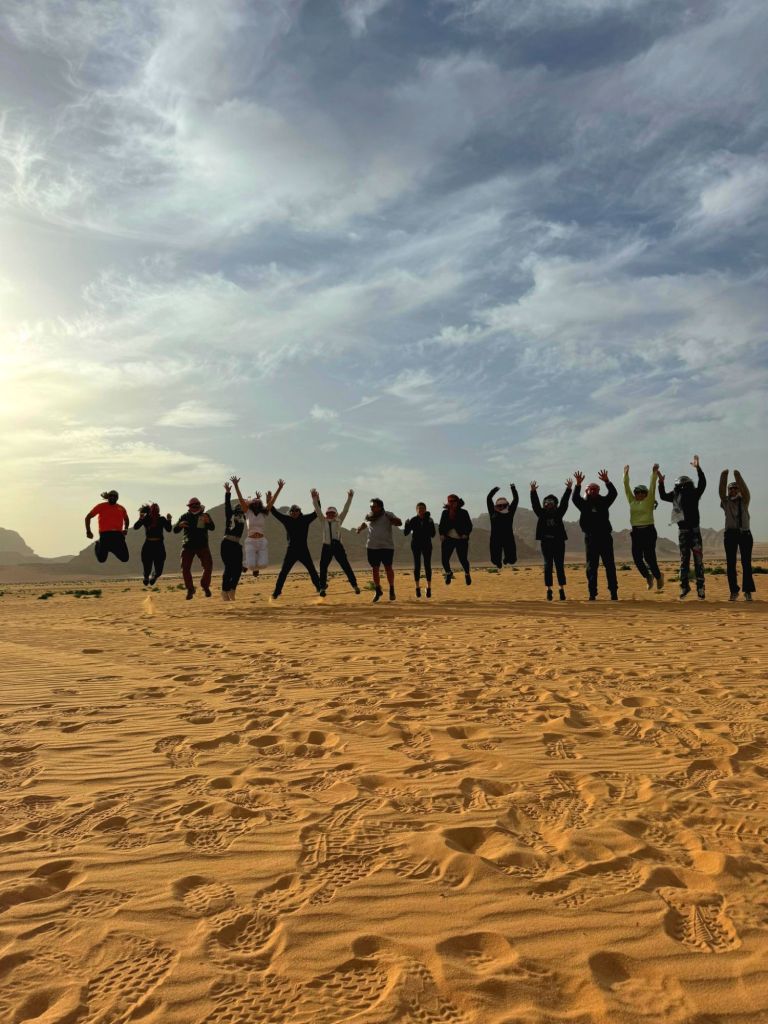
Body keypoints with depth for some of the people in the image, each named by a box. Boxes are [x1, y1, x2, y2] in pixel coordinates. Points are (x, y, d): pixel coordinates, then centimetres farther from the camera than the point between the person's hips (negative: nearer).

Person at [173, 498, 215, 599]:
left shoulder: (205, 515, 1)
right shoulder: (185, 517, 2)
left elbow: (212, 528, -14)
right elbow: (175, 530, -3)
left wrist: (208, 521, -37)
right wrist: (180, 525, -26)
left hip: (202, 546, -1)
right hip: (188, 546, 1)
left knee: (208, 566, -10)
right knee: (185, 568, -5)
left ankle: (205, 586, 12)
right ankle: (190, 589, 11)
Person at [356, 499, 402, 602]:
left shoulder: (388, 515, -2)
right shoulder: (369, 516, 11)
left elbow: (399, 523, -13)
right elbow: (364, 524, 31)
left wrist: (391, 519, -31)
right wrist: (360, 528, 10)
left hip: (387, 546, -4)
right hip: (372, 547, 4)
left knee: (388, 568, -3)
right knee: (375, 569, 6)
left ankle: (391, 589, 15)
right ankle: (378, 590, 20)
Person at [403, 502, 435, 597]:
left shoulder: (429, 520, -4)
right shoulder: (413, 520, -5)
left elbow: (432, 534, -8)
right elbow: (406, 533, -7)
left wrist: (430, 525, -22)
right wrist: (407, 525, -24)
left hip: (427, 545, 0)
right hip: (416, 545, 0)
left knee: (427, 565, -5)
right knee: (417, 565, -2)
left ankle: (429, 588, 2)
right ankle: (418, 587, 6)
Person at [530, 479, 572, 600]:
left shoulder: (559, 513, 6)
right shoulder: (542, 513, 5)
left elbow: (564, 502, -2)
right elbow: (535, 503, -5)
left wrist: (569, 489, -12)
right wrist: (533, 491, -19)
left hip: (558, 542, 0)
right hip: (546, 542, 0)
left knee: (560, 566, 2)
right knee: (548, 566, 0)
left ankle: (562, 589, 5)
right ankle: (549, 590, 2)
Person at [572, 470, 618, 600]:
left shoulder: (603, 501, 6)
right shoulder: (584, 504, 5)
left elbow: (613, 493, -9)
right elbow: (575, 498, -13)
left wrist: (606, 481, -23)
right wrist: (578, 484, -26)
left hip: (605, 537, 0)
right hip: (590, 538, 0)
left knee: (610, 565, 1)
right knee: (591, 567, 2)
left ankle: (614, 592, 5)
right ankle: (592, 594, 6)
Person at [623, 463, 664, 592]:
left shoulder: (649, 501, 1)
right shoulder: (632, 502, 12)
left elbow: (652, 486, -7)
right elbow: (626, 487, 13)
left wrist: (654, 472, -13)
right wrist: (626, 474, 13)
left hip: (648, 531, -5)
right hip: (636, 532, 5)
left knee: (649, 557, -7)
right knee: (637, 558, 1)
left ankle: (658, 577, 16)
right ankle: (648, 576, 22)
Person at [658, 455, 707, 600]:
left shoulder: (694, 494, -4)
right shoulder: (676, 495, 5)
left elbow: (702, 483, -18)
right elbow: (663, 496, 14)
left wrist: (698, 468, -27)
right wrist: (661, 482, 3)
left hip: (694, 530, -3)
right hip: (682, 532, 3)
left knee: (698, 560, -2)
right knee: (684, 560, 8)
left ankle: (700, 587, 1)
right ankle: (684, 586, 15)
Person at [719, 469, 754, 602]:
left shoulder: (744, 502, 8)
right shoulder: (726, 502, 10)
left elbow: (745, 490, -8)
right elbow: (721, 491, -2)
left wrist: (738, 476, -18)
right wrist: (723, 476, -12)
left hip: (745, 534, -1)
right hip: (730, 534, 1)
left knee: (746, 563, -4)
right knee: (731, 563, -2)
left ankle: (748, 591, 1)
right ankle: (734, 591, 2)